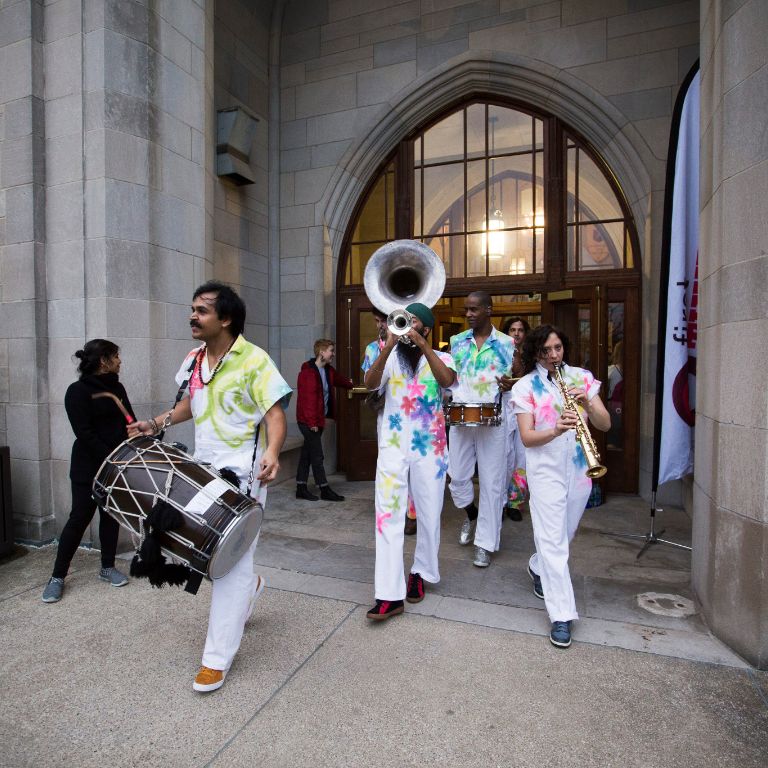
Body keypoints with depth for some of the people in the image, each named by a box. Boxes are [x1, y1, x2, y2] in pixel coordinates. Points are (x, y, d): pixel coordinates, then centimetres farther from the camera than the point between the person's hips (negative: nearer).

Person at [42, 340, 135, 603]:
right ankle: (57, 576, 14)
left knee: (110, 515, 11)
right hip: (89, 468, -5)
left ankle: (107, 567, 24)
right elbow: (85, 434, -16)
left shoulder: (117, 388, 10)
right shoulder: (78, 391, -9)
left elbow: (129, 422, 7)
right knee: (80, 517, 0)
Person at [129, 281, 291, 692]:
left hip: (242, 474, -7)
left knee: (230, 564, -2)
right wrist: (157, 423, 9)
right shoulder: (194, 360, 8)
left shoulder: (254, 360, -15)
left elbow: (275, 413, -19)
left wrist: (271, 452, -36)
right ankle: (249, 585, 46)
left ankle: (218, 657, 13)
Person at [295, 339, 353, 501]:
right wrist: (311, 422, -21)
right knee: (317, 455, -2)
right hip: (308, 421, -9)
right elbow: (306, 398, -20)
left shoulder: (329, 370, 10)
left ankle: (301, 488, 21)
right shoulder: (307, 372, -16)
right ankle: (325, 490, 6)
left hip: (319, 419, 9)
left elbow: (339, 379, 32)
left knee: (307, 453, 13)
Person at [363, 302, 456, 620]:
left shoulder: (440, 358, 5)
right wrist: (389, 345, -20)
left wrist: (422, 344, -20)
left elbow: (446, 380, -18)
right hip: (393, 445, 0)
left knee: (429, 515, 11)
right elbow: (370, 383, -12)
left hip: (429, 447, 0)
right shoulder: (391, 358, 7)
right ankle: (389, 595, 0)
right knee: (388, 515, -5)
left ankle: (421, 573, 33)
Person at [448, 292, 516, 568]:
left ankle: (485, 543, 16)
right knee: (457, 476, 8)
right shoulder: (456, 341, 7)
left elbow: (515, 381, 6)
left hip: (492, 421, -3)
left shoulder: (506, 344, -1)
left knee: (491, 482, 3)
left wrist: (509, 385, -18)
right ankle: (472, 515, 39)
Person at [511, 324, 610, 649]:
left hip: (580, 469, 4)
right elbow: (527, 437, -12)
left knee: (565, 533, 19)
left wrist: (587, 404, -22)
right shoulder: (526, 386, -5)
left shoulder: (582, 377, 3)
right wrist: (556, 430, -30)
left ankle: (538, 568, 47)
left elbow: (605, 424, -3)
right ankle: (562, 617, 3)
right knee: (553, 540, -5)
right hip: (545, 471, -4)